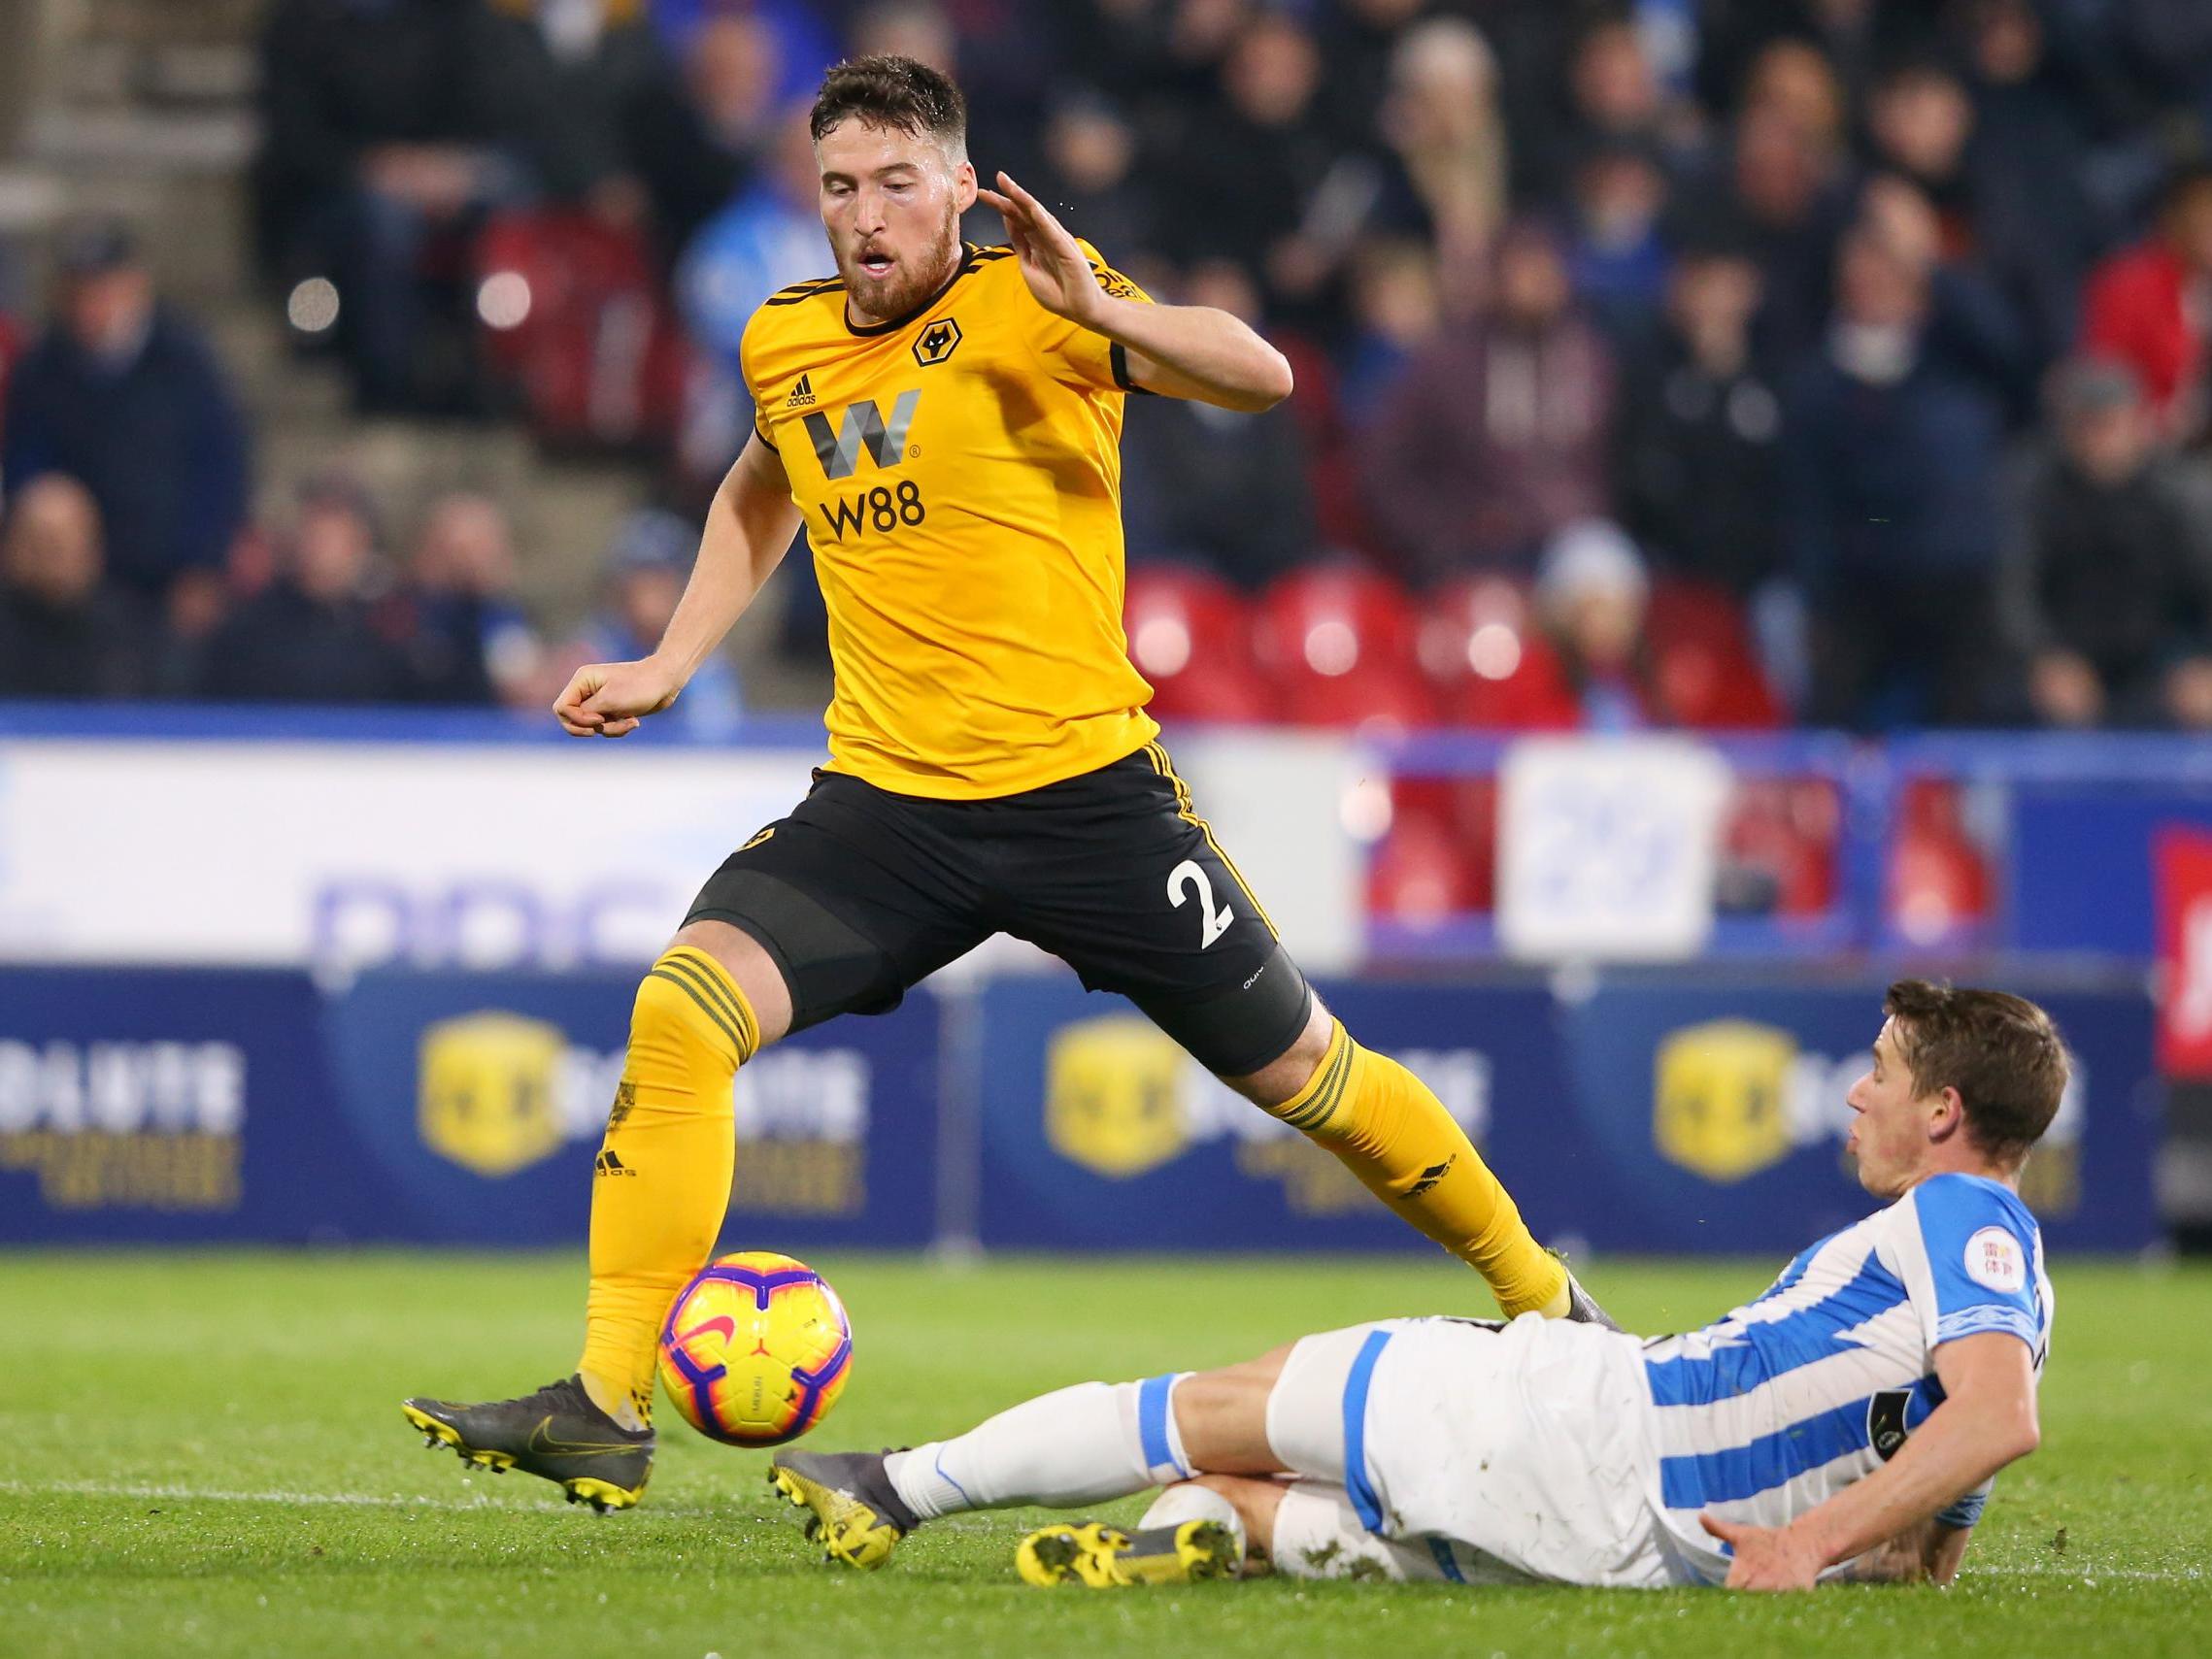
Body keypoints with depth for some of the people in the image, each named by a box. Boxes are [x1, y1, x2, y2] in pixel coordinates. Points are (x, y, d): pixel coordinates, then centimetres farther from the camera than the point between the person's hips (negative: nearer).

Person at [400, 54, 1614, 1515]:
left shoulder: (1029, 304, -7)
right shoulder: (786, 344, 8)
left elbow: (1259, 375, -20)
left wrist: (1104, 312, -35)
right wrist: (671, 664, 22)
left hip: (1082, 783, -3)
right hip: (884, 796, 4)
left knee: (1301, 1070, 6)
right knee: (681, 1013, -18)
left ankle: (1541, 1296, 30)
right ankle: (607, 1412, -15)